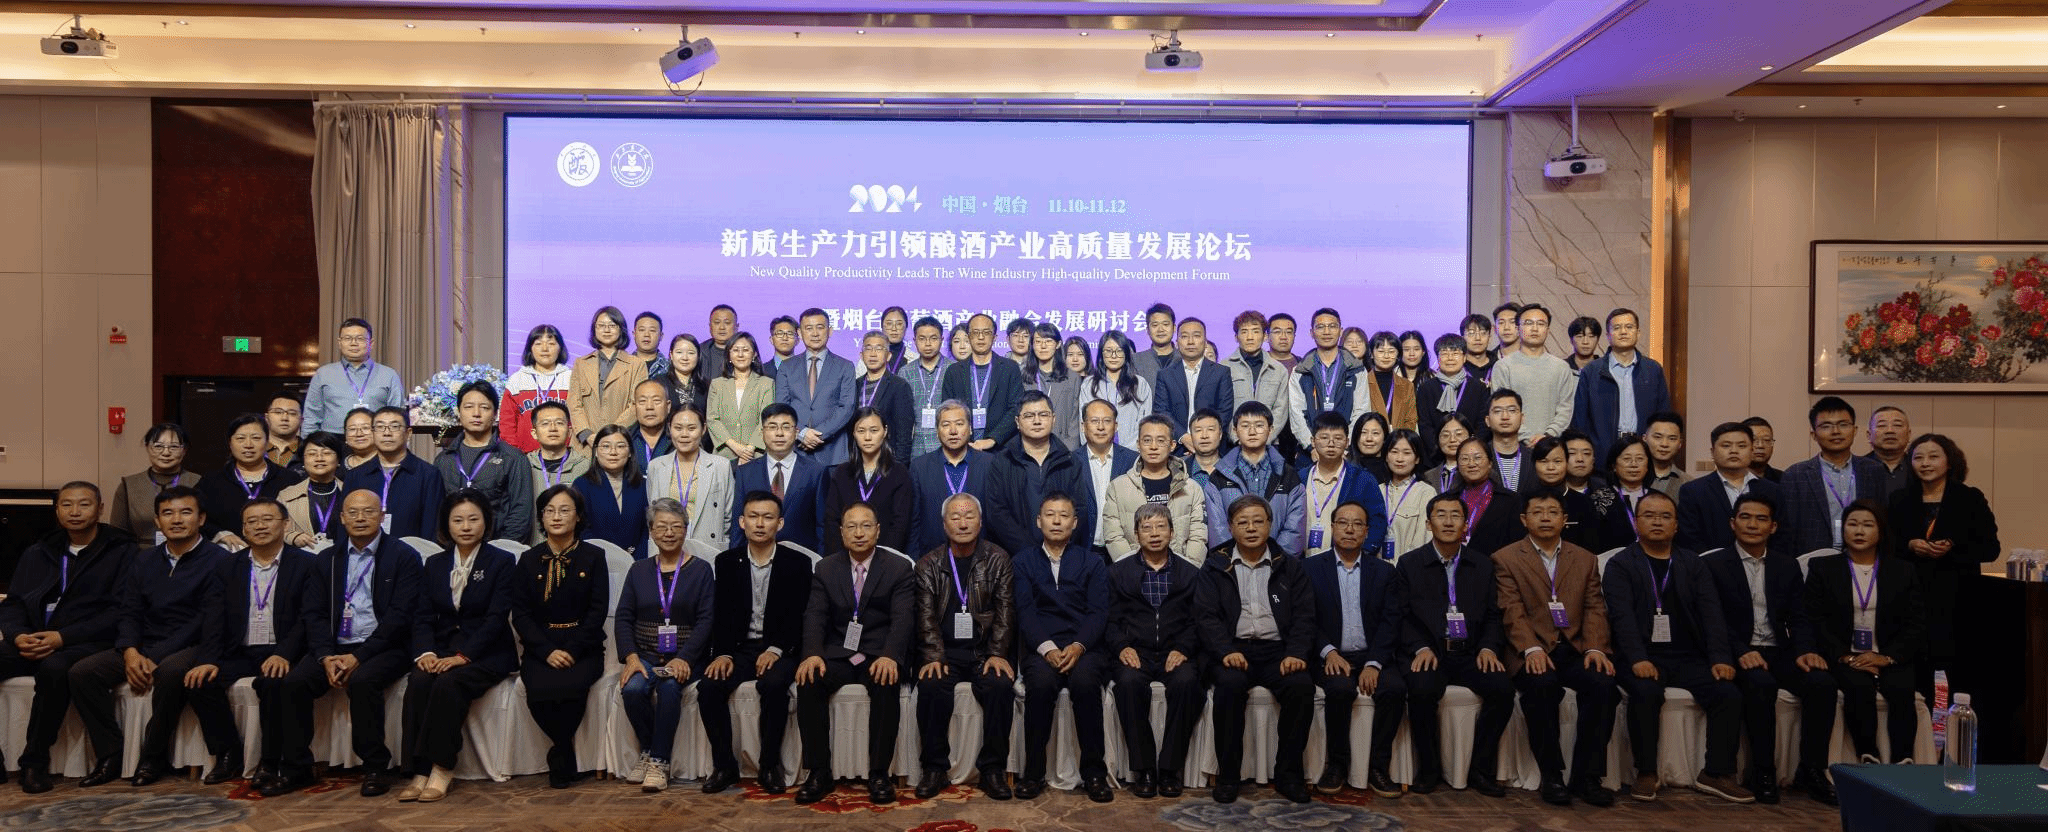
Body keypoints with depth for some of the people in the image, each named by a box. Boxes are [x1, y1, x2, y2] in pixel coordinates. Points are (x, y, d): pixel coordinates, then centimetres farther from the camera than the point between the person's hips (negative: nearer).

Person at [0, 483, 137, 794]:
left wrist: (63, 637, -17)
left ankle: (35, 759, -22)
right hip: (32, 641, 5)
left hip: (87, 643, -5)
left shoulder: (120, 551, 3)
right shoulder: (37, 553, 20)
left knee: (54, 667, -38)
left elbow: (120, 611, -6)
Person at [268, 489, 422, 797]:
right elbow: (317, 615, 9)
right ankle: (296, 768, -6)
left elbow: (399, 615, -9)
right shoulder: (327, 559, 14)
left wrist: (358, 657, -17)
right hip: (336, 647, 5)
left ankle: (375, 768, -20)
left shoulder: (404, 556, -1)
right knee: (294, 682, -20)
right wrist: (326, 656, -10)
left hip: (383, 648, -5)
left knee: (362, 681, -33)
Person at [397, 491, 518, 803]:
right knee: (418, 682, -27)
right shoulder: (433, 564, 14)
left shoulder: (502, 562, 0)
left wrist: (463, 656, -21)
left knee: (449, 682, -32)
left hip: (486, 654, -4)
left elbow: (495, 618, -10)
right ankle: (420, 771, -25)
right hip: (442, 648, 4)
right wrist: (425, 652, -13)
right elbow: (423, 616, 7)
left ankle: (442, 769, -24)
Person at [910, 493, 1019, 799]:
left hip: (986, 650, 0)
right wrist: (933, 656, -15)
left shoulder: (998, 560, 6)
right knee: (931, 686, -29)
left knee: (1001, 685, -29)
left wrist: (997, 654, -13)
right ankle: (934, 768, -15)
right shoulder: (929, 564, 7)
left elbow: (1005, 611, 0)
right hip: (944, 651, 0)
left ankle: (993, 768, -15)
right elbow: (926, 616, 0)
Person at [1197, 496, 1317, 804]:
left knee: (1302, 686, -28)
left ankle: (1288, 773, -11)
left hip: (1277, 649, 1)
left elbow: (1304, 615, 6)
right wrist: (1226, 651, -17)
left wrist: (1296, 653, -12)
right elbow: (1206, 615, 0)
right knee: (1229, 684, -33)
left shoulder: (1290, 567, 14)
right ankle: (1227, 774, -17)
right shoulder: (1216, 567, 10)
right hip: (1234, 649, -1)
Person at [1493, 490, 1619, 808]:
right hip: (1533, 652, -3)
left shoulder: (1585, 559, 19)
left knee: (1602, 681, -27)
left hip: (1575, 649, 3)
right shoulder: (1506, 559, 8)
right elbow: (1513, 612, -4)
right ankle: (1551, 775, -19)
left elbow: (1594, 609, 9)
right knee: (1541, 685, -34)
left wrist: (1594, 648, -9)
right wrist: (1531, 648, -20)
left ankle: (1586, 777, -16)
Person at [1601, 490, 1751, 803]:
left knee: (1728, 693, -20)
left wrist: (1720, 657, -11)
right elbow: (1622, 616, -10)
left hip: (1689, 657, 4)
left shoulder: (1693, 564, 16)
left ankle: (1718, 773, -5)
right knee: (1646, 692, -32)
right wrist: (1638, 659, -24)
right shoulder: (1620, 565, 4)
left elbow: (1711, 612, 5)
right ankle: (1646, 773, -15)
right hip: (1642, 658, -4)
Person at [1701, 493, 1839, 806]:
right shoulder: (1713, 564, 2)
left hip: (1780, 651, 4)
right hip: (1739, 654, -4)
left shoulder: (1788, 566, 16)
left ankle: (1811, 770, -12)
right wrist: (1742, 651, -22)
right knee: (1761, 684, -35)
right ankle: (1763, 772, -21)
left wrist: (1805, 650, -11)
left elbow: (1798, 618, 9)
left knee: (1822, 682, -24)